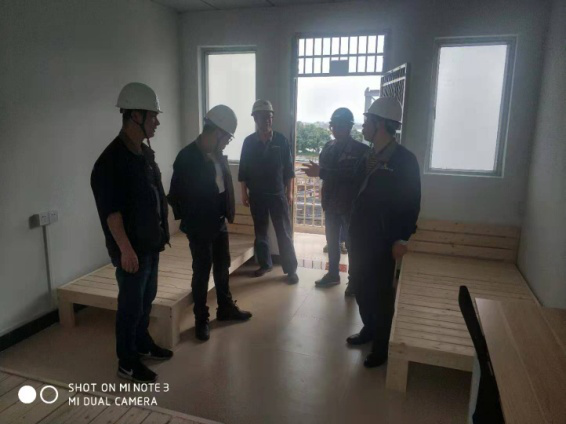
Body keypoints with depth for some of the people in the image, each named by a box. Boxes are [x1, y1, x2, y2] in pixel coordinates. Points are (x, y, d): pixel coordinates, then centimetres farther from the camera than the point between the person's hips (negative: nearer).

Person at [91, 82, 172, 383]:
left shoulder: (145, 153, 9)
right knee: (131, 304, 4)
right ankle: (127, 362, 21)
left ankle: (143, 344, 39)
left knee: (147, 297, 20)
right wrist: (125, 248, -23)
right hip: (131, 247, -9)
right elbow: (110, 210, -22)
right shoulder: (112, 159, -19)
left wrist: (161, 232, 17)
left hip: (151, 243, 9)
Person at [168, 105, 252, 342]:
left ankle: (226, 308, 36)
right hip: (199, 227, -7)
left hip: (219, 223, 7)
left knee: (222, 267, 18)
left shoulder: (217, 155, 3)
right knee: (202, 272, 5)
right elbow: (176, 195, -14)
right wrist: (191, 220, -8)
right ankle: (201, 319, 23)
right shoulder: (187, 157, -18)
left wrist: (226, 212, 4)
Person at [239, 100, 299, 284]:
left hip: (278, 194, -1)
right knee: (260, 231, 11)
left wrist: (289, 192, -1)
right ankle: (265, 264, 27)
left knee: (284, 233, 0)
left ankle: (291, 269, 8)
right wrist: (244, 193, 1)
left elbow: (288, 169, 1)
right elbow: (243, 170, 4)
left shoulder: (281, 140, -2)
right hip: (256, 195, 2)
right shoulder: (249, 142, 0)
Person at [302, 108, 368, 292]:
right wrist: (317, 170, -13)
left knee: (352, 243, 6)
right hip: (331, 202, 6)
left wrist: (322, 173, -31)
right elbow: (324, 168, 10)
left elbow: (353, 174, -25)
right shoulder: (328, 146, 8)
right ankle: (333, 274, 30)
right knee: (332, 240, 14)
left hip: (351, 204, -5)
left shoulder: (361, 149, -12)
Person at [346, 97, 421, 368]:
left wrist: (402, 239, -14)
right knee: (360, 286, 15)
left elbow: (411, 203, -12)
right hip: (360, 236, 7)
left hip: (383, 240, -6)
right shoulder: (368, 157, 9)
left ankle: (382, 346, 22)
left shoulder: (404, 159, -12)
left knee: (380, 292, 4)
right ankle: (369, 329, 36)